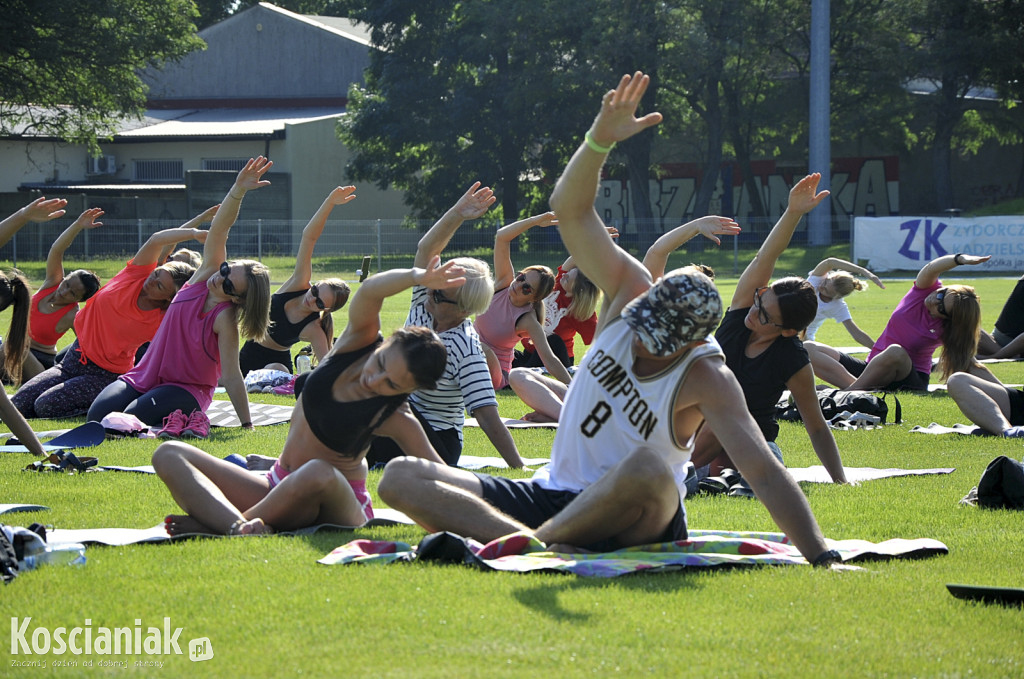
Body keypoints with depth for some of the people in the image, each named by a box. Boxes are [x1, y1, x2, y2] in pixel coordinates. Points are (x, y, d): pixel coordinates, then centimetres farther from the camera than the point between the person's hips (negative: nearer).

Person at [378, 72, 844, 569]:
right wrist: (601, 139, -29)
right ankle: (533, 542, -36)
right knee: (401, 478, -12)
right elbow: (570, 209, -10)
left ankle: (533, 543, -27)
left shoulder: (707, 380, -17)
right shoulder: (630, 291, -4)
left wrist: (824, 562, -33)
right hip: (550, 495, 6)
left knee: (647, 468, -44)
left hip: (636, 522, -6)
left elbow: (765, 474, -23)